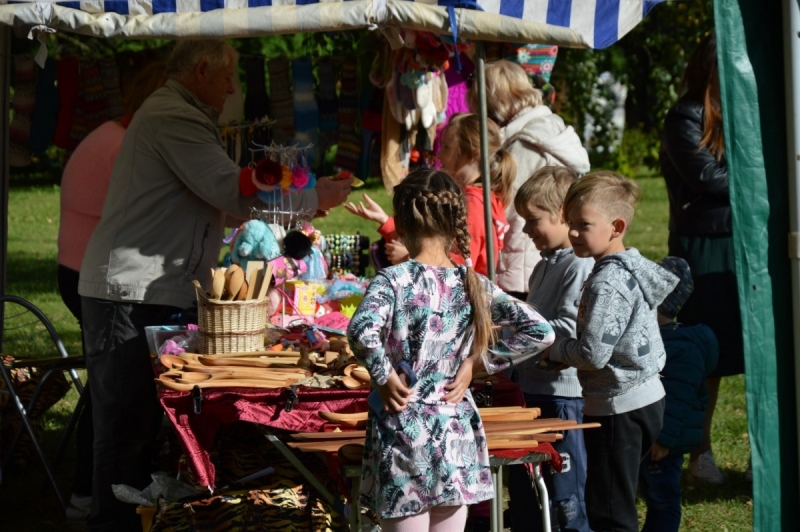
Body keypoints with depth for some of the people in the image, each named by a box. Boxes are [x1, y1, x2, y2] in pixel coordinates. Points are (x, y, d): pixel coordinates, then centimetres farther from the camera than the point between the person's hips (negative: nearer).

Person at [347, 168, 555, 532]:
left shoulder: (393, 280, -12)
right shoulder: (474, 284, 0)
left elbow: (363, 331, -31)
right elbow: (540, 333, -2)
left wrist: (384, 376, -15)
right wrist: (477, 362, 2)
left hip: (404, 435, -4)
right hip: (456, 436, 4)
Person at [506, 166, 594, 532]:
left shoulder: (580, 266, -16)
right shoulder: (545, 265, 15)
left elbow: (568, 329, -23)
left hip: (564, 395, -10)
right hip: (532, 389, 10)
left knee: (565, 501, -2)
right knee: (523, 493, 16)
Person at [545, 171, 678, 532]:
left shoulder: (606, 283, -21)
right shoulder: (633, 268, 9)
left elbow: (593, 353, -25)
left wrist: (556, 349, -7)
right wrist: (568, 350, 12)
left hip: (618, 408, -10)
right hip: (646, 398, 10)